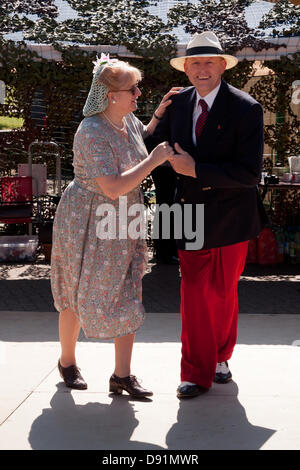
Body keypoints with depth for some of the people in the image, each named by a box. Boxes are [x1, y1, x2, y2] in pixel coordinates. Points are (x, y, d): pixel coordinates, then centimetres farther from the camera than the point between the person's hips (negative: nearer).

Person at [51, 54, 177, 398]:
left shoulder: (128, 120, 0)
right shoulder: (92, 133, -25)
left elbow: (143, 140, 25)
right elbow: (114, 188, -32)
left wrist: (159, 114, 9)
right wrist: (154, 160, -25)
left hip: (124, 225, 7)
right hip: (88, 222, -7)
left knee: (126, 296, 5)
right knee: (79, 295, 10)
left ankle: (122, 376, 13)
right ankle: (67, 361, 33)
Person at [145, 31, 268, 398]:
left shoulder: (246, 109, -14)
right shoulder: (179, 103, 1)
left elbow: (249, 172, -22)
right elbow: (152, 146, 16)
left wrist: (194, 168, -23)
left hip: (230, 216, -2)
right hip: (191, 214, 2)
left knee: (223, 293, 14)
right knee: (193, 293, 1)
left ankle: (220, 357, 37)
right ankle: (197, 372, 15)